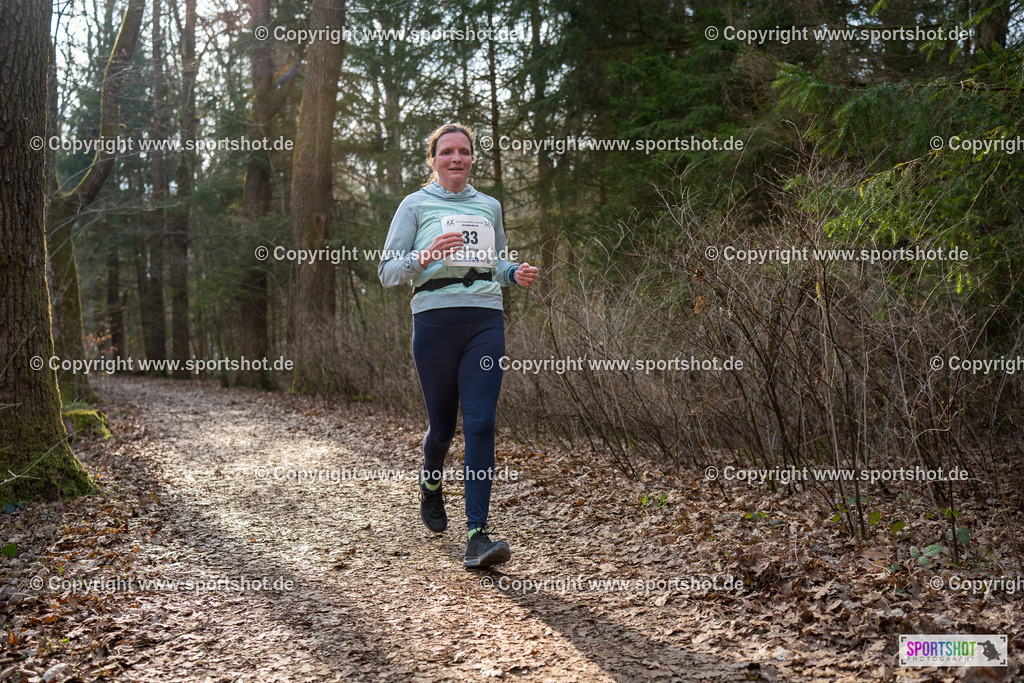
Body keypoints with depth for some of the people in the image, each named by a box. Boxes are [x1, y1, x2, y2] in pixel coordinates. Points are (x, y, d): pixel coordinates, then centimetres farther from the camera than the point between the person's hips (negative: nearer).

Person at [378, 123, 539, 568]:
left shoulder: (489, 207, 17)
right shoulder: (416, 205, 6)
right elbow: (387, 272, 3)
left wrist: (515, 274, 6)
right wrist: (427, 255, -16)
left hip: (485, 322, 2)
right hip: (436, 319, -2)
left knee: (481, 424, -10)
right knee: (442, 425, 7)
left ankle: (478, 535, -11)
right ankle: (431, 486, 42)